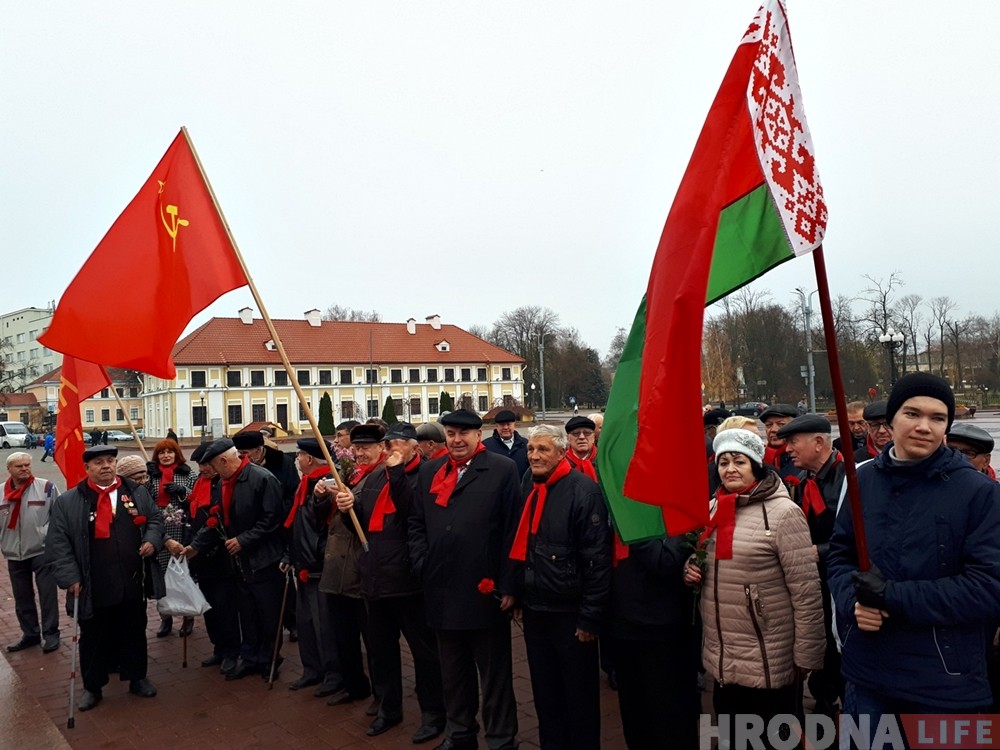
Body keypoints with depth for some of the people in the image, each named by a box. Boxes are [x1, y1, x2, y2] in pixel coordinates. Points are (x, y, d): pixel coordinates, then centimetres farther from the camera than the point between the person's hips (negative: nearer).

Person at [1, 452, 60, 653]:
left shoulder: (46, 487, -6)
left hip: (42, 552, -4)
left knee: (47, 595, 0)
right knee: (22, 598, 13)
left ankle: (50, 634, 11)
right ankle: (30, 634, 26)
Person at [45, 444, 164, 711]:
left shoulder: (137, 492, 4)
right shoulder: (68, 502, -4)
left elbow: (155, 519, 13)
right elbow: (58, 543, -5)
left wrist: (152, 540, -8)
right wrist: (70, 577, -10)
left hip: (133, 582, 2)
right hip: (94, 587, -2)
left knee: (134, 633, 16)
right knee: (94, 638, 10)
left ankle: (137, 678, 32)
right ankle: (92, 687, 28)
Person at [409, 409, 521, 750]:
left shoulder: (503, 470, -5)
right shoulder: (429, 471, 10)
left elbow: (512, 530, -8)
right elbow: (416, 523, 14)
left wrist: (507, 586, -11)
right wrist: (421, 565, 1)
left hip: (485, 591, -4)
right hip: (442, 591, 5)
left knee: (495, 673, 9)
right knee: (454, 671, 19)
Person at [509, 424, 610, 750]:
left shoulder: (583, 490, -15)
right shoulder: (527, 488, 6)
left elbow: (597, 559, -17)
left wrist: (589, 617, -17)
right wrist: (518, 595, 13)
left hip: (570, 613, -6)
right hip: (534, 610, 7)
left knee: (579, 696, 10)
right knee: (544, 692, 20)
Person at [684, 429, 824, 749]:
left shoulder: (782, 513, -15)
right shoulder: (712, 509, 4)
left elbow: (806, 591, -15)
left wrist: (806, 656, -13)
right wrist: (692, 569, -3)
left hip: (768, 663, -6)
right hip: (720, 659, 6)